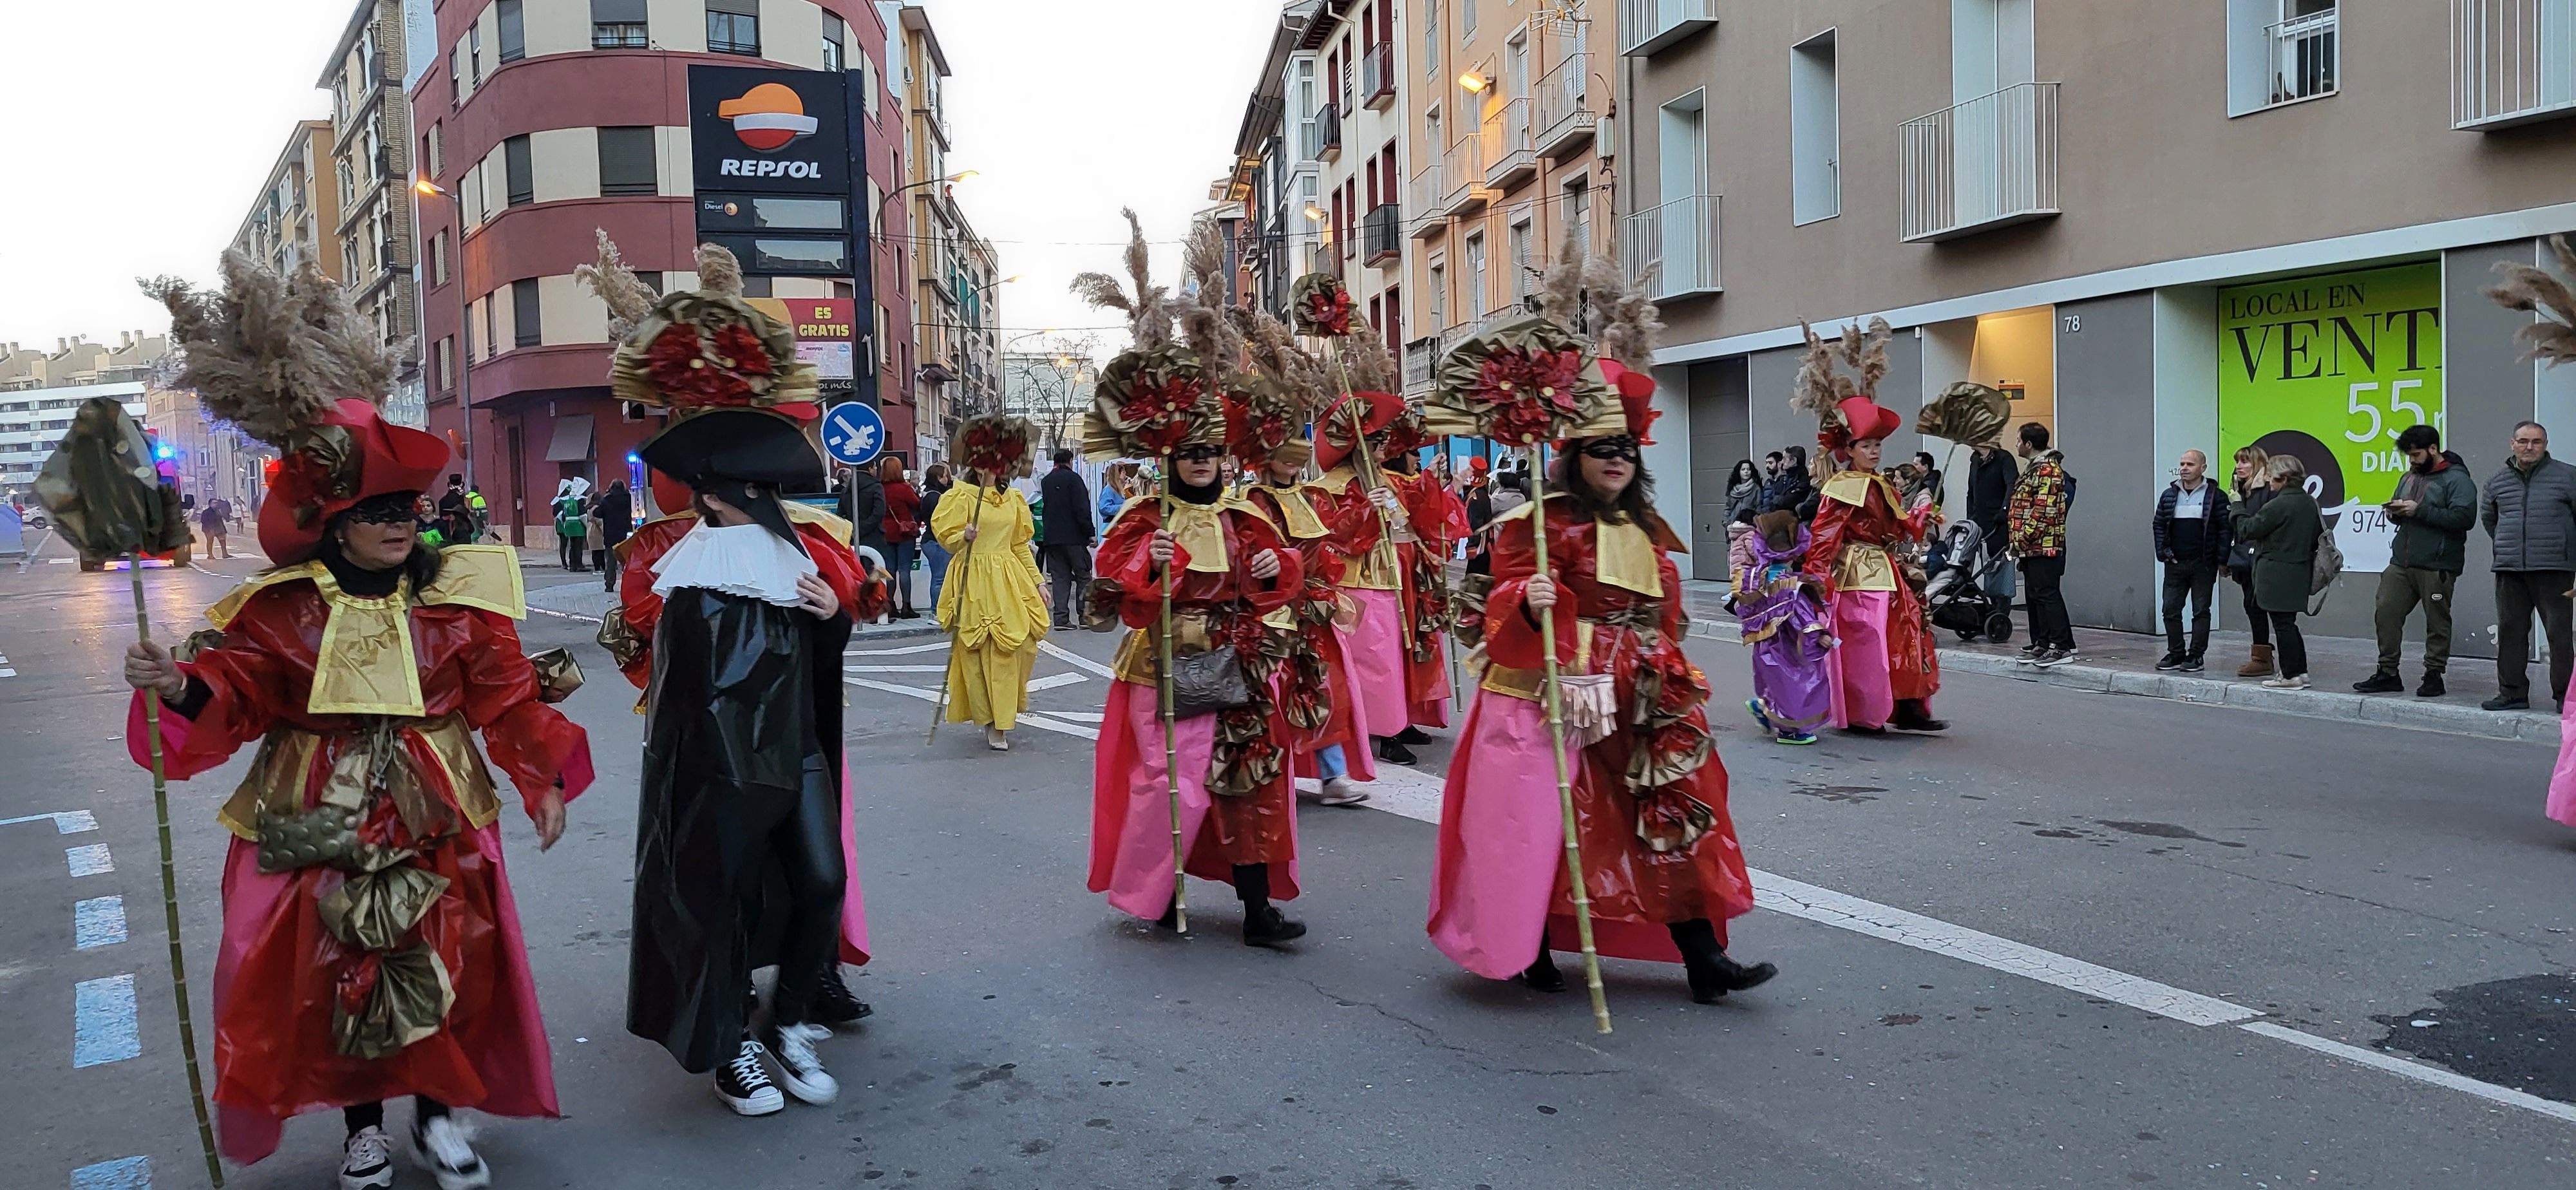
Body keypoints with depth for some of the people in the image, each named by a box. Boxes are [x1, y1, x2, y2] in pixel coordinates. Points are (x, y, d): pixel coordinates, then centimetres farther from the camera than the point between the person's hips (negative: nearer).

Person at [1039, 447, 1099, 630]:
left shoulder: (1045, 481, 11)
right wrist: (1090, 533, -11)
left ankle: (1061, 618, 0)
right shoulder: (1073, 478, -8)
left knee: (1060, 577, 6)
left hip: (1052, 537, 5)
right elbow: (1082, 509, -14)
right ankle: (1084, 617, 2)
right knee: (1083, 577, 4)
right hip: (1074, 536, -5)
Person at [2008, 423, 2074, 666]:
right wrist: (2017, 539, 17)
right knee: (2036, 595, 12)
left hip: (2044, 545, -11)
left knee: (2047, 595, -11)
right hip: (2033, 547, 11)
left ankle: (2062, 647, -11)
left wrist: (2022, 538, -18)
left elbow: (2044, 511, -20)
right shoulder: (2034, 468, 20)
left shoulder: (2048, 469, -13)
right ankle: (2042, 644, 18)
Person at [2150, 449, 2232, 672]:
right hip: (2175, 563, 4)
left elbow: (2226, 529, -4)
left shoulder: (2216, 497, -2)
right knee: (2171, 610, 4)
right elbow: (2158, 526, 13)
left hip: (2203, 564, -4)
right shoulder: (2169, 495, 9)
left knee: (2201, 611, 2)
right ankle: (2176, 653, 14)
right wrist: (2163, 552, 1)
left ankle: (2196, 655, 8)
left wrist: (2222, 560, -9)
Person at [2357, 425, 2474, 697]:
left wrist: (2419, 510, -19)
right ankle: (2388, 673, 6)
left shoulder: (2456, 479, -6)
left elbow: (2464, 517, -19)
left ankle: (2434, 676, 11)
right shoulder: (2409, 477, 19)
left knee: (2437, 621, 2)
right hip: (2401, 562, 7)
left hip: (2437, 566, -7)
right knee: (2386, 613, -1)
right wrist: (2394, 511, 5)